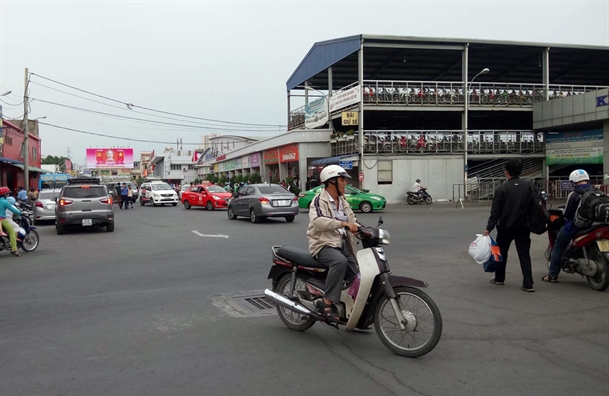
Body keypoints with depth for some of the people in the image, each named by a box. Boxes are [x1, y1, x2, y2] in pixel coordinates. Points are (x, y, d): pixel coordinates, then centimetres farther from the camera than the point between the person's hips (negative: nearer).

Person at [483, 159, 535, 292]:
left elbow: (495, 211, -12)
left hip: (506, 227, -3)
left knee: (502, 252, 15)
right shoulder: (528, 186, 0)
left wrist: (489, 228, -8)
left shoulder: (502, 189, -12)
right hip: (523, 227, 3)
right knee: (524, 254, 4)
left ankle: (499, 278, 27)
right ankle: (528, 284, -2)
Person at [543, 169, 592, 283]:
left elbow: (567, 213, -14)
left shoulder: (574, 195, -15)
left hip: (573, 226, -6)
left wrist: (562, 212, 8)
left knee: (558, 249, 5)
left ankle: (552, 275, 3)